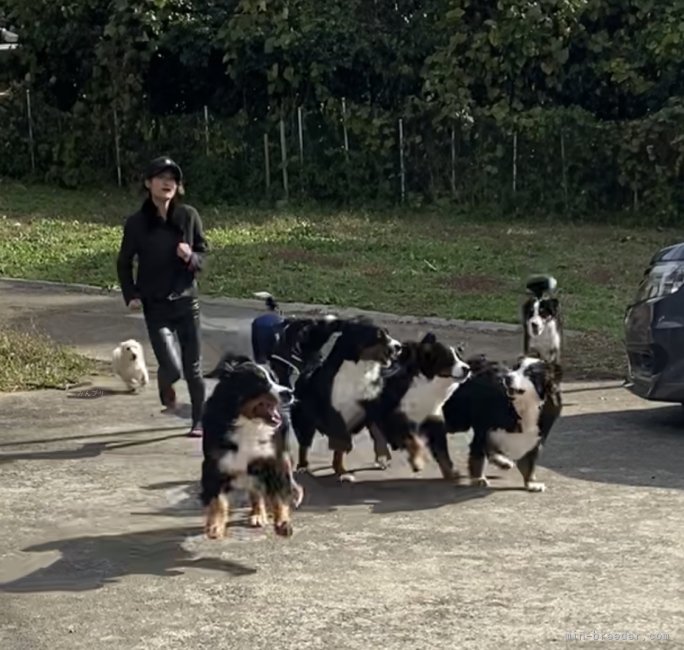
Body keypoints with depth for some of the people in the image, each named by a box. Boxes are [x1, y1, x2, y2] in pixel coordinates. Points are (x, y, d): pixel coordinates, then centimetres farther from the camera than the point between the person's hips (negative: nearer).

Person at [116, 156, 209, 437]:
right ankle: (165, 384, 27)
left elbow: (203, 252, 6)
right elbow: (124, 263, 5)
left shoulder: (189, 216, -3)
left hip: (187, 300, 1)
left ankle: (199, 421, 24)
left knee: (193, 368, 6)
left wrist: (191, 258, -16)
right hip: (155, 306, -1)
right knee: (172, 368, -10)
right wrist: (131, 295, -8)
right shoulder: (137, 223, -5)